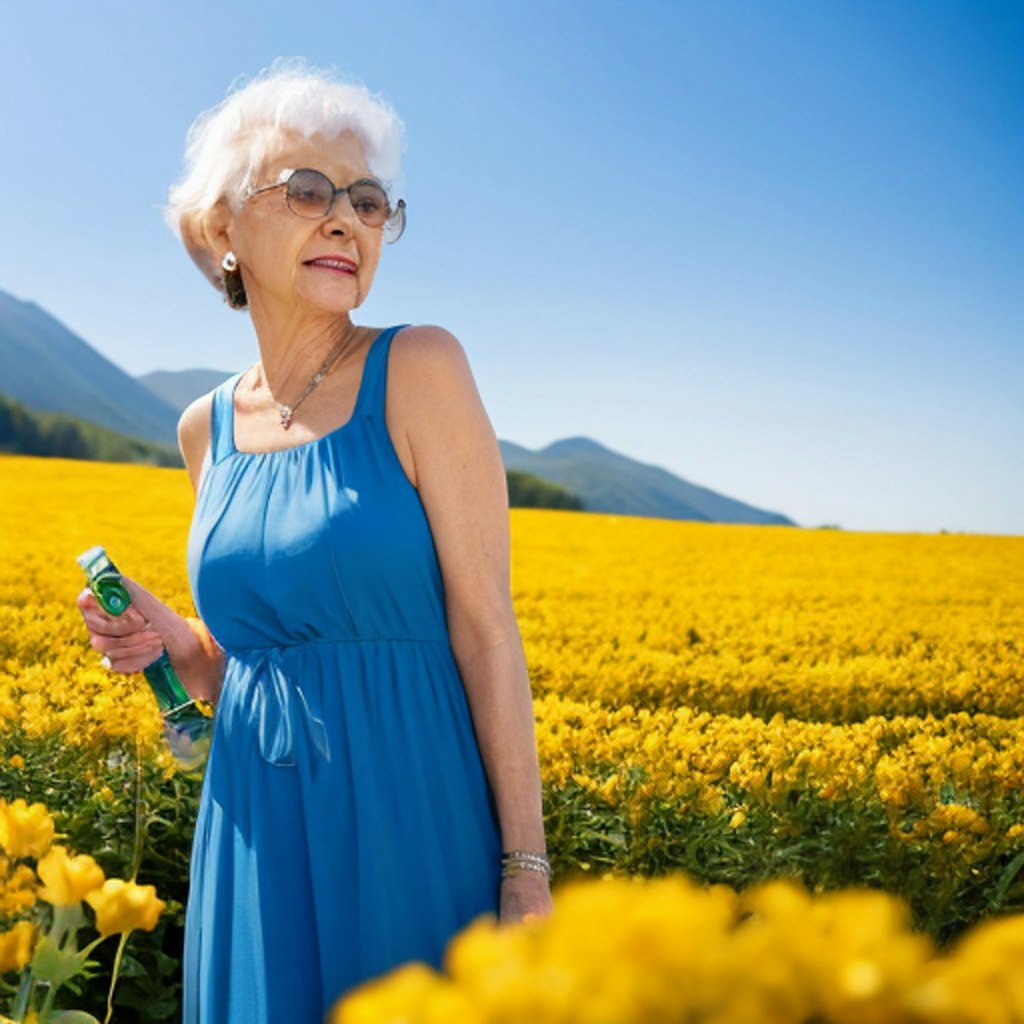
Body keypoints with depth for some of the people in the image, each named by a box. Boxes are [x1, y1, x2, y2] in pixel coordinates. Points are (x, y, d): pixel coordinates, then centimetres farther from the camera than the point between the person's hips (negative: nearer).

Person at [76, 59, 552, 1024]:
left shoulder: (419, 367, -8)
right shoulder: (206, 427, 7)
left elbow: (484, 625, -10)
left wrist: (526, 865, -11)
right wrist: (172, 643, -6)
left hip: (408, 815, -4)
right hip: (261, 832, 5)